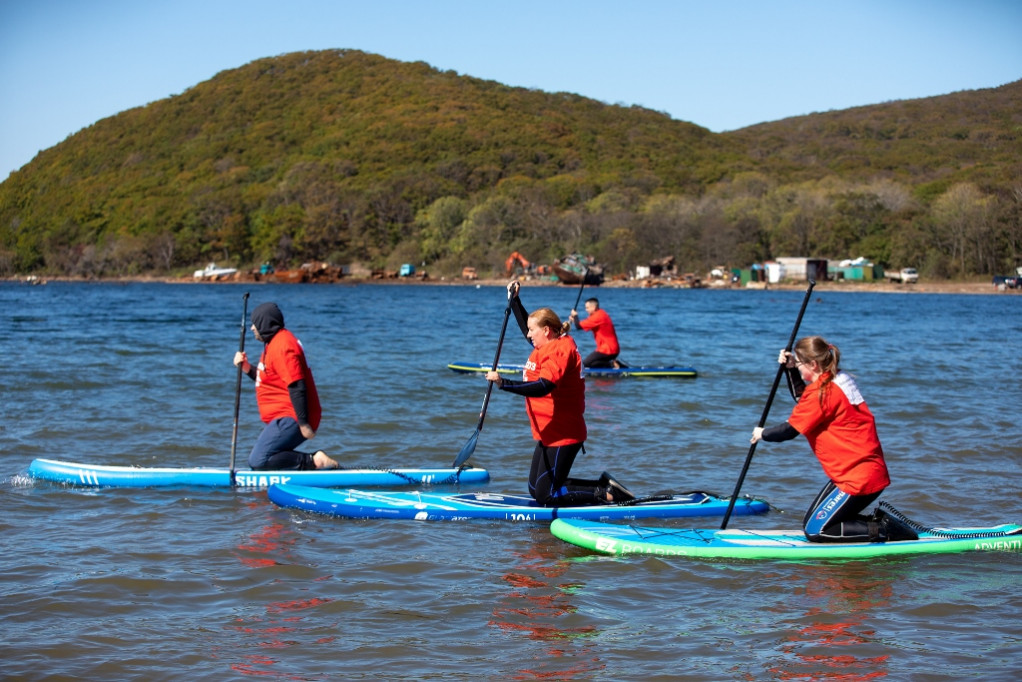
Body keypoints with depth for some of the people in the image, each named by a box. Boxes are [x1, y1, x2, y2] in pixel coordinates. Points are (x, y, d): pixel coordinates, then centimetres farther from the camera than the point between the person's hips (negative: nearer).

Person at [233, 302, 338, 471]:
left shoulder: (281, 346, -18)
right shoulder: (274, 343, 17)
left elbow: (297, 387, -24)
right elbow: (267, 379, 25)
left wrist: (304, 424, -26)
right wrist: (247, 368, 9)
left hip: (290, 419, -11)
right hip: (285, 418, 11)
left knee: (258, 461, -19)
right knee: (257, 460, 11)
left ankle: (313, 461, -16)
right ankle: (314, 460, 4)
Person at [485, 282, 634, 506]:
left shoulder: (559, 351, -20)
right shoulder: (551, 344, 10)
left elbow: (543, 387, -36)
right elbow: (526, 327, 32)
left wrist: (503, 383, -39)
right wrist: (514, 300, 25)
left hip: (562, 437, -11)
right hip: (550, 434, 11)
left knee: (546, 497, -9)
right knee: (536, 490, 15)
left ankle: (606, 496, -2)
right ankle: (603, 484, 18)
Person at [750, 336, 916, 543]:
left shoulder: (821, 392, -18)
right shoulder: (837, 381, 10)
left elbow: (790, 430, -13)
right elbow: (802, 399, 28)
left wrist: (762, 434, 5)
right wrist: (790, 369, 17)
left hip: (858, 477, -10)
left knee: (815, 530, -7)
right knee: (811, 521, 12)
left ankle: (882, 530, -7)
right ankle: (879, 521, 8)